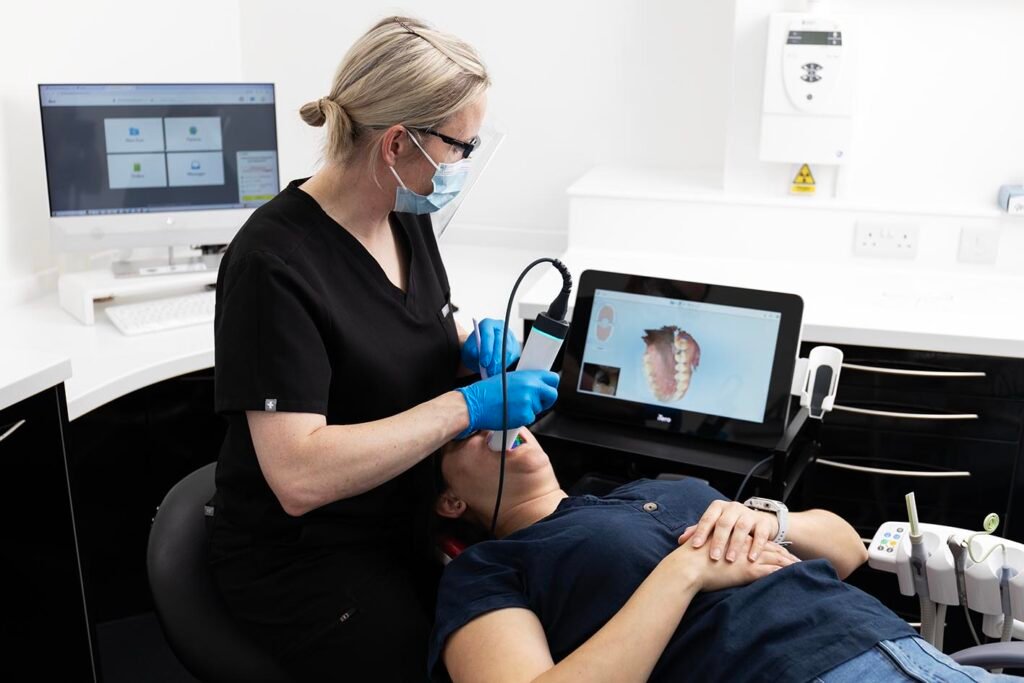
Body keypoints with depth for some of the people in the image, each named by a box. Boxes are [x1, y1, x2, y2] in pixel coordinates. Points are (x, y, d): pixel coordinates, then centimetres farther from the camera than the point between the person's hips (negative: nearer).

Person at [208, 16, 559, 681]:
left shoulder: (409, 217, -2)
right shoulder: (274, 262, -24)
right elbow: (299, 476, -30)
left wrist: (474, 345, -6)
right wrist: (467, 406, -28)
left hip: (410, 520, 7)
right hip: (304, 558, -6)